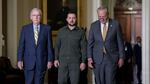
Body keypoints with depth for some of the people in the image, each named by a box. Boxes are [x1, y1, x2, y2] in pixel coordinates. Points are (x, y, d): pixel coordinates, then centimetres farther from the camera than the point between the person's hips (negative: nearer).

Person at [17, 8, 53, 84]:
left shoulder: (47, 28, 3)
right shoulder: (25, 28, 4)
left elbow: (49, 46, 3)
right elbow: (21, 45, 3)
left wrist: (50, 60, -2)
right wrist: (19, 60, -4)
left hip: (41, 61, 0)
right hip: (28, 61, 0)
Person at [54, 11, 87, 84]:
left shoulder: (81, 32, 3)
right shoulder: (61, 31, 9)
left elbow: (84, 48, 2)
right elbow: (57, 46, 11)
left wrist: (83, 61, -3)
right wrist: (56, 59, 4)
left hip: (75, 62, -1)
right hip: (63, 61, 2)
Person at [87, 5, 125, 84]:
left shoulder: (116, 24, -1)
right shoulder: (94, 25, 5)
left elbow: (120, 42, 3)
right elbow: (90, 43, 6)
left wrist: (121, 57, 1)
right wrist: (89, 58, -1)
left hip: (111, 58, -2)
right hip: (97, 59, 2)